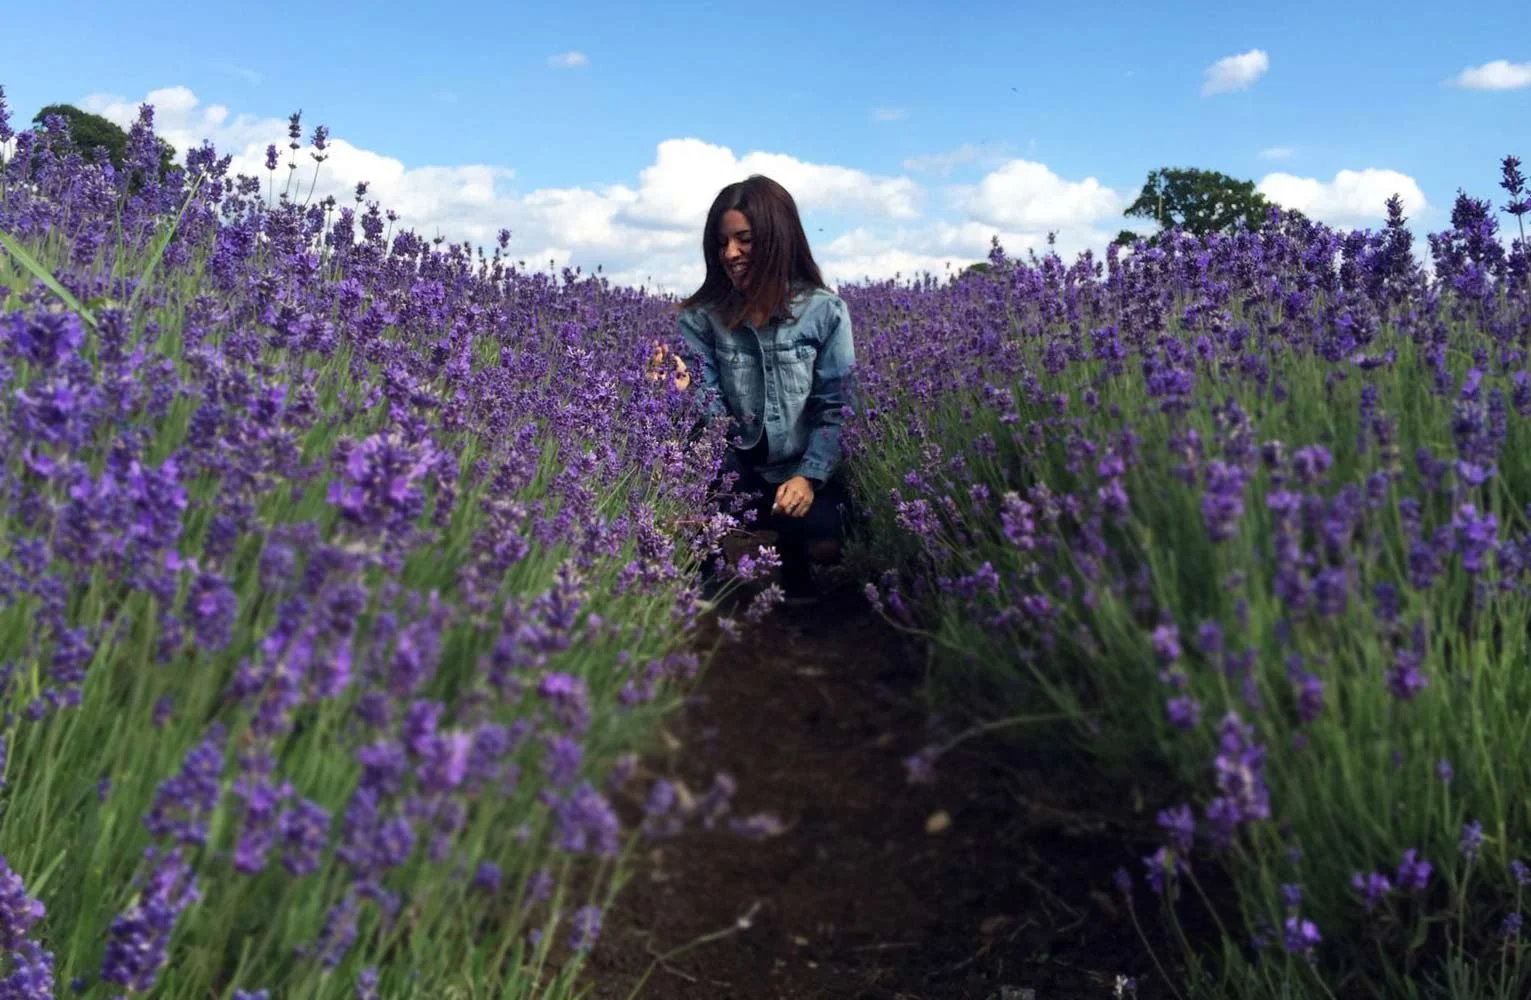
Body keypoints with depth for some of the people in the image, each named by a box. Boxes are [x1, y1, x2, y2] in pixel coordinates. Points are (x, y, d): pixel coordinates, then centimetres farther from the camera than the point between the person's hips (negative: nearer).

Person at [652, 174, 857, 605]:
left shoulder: (825, 311, -5)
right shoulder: (700, 317, -2)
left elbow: (837, 409, -6)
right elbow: (713, 414, -8)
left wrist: (809, 477, -18)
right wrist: (683, 391, -30)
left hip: (810, 474, 0)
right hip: (738, 473, 1)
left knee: (825, 538, -26)